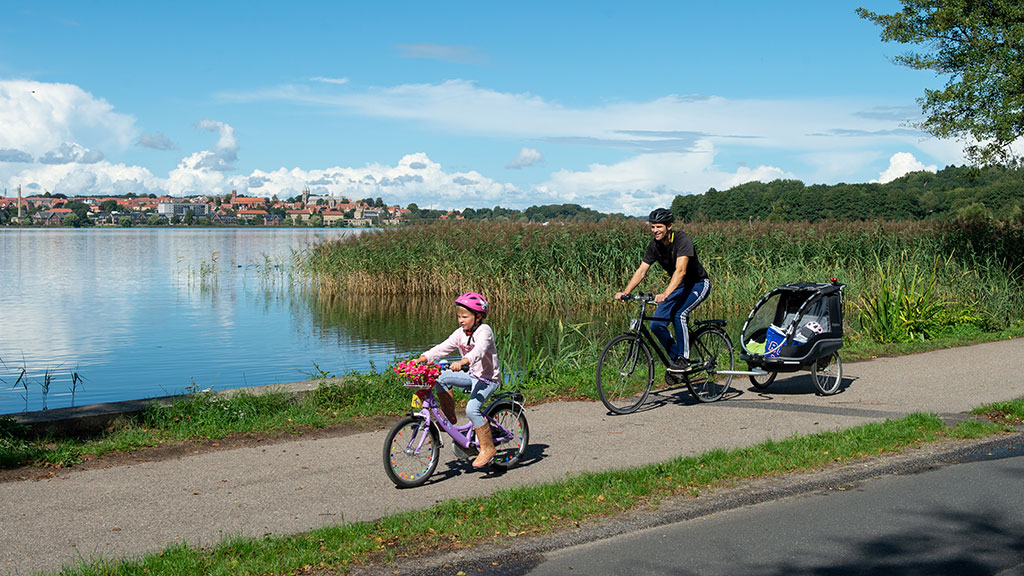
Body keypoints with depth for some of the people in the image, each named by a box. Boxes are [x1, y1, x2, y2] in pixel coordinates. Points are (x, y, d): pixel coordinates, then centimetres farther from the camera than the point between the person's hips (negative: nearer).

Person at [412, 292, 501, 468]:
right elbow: (443, 348, 0)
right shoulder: (461, 333, 5)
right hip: (473, 375, 8)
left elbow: (479, 350, -36)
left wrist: (462, 362, -54)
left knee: (472, 409, -26)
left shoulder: (484, 331, -17)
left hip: (488, 378, -8)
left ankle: (487, 448, -14)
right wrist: (422, 358, -15)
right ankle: (449, 418, 1)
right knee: (441, 377, -11)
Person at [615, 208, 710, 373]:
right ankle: (676, 359, 8)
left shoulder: (682, 240, -27)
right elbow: (641, 271, -9)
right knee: (656, 324, -9)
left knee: (679, 314, -31)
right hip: (678, 286, 6)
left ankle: (684, 360, -17)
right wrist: (625, 292, -24)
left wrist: (665, 294, -52)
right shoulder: (654, 245, -7)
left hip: (698, 284, -6)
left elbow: (680, 271, -39)